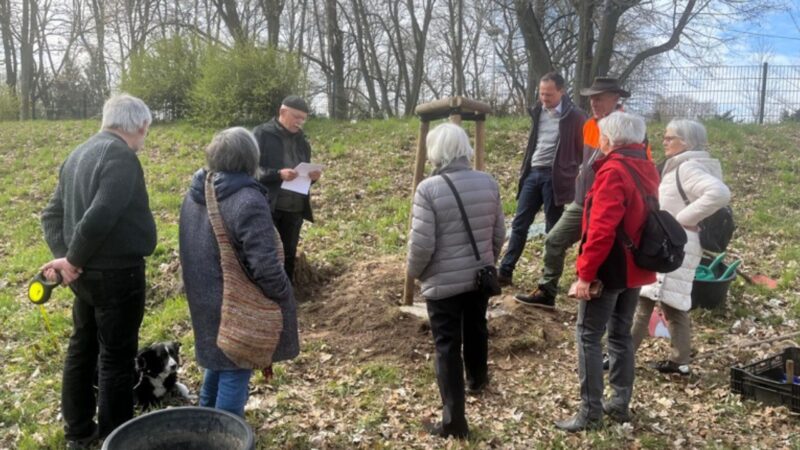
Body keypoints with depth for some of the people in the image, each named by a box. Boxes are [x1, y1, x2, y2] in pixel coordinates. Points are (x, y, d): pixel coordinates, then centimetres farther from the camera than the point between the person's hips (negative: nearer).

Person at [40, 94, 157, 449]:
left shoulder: (79, 154, 11)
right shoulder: (121, 156, -19)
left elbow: (52, 213, 12)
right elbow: (100, 218, -30)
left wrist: (63, 255, 0)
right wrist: (73, 260, -16)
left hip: (87, 272, 9)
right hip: (117, 273, -9)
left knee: (82, 347, 19)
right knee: (116, 356, 3)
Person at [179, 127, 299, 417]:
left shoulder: (195, 194, 2)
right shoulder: (248, 201, -26)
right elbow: (265, 265, -28)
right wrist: (283, 295, -11)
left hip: (204, 298, 9)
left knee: (217, 360, 27)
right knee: (235, 371, 7)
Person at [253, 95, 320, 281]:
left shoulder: (301, 139, 14)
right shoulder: (261, 134, -6)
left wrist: (312, 175, -1)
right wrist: (278, 174, -24)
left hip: (295, 210, 6)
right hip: (267, 208, -6)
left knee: (289, 256, 14)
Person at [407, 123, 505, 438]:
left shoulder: (429, 188, -19)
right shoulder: (489, 183, -3)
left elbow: (421, 243, -19)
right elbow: (499, 233, 6)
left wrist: (415, 272, 0)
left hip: (443, 282, -5)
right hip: (480, 277, 6)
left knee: (447, 346, 5)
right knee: (476, 330, 27)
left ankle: (454, 420, 10)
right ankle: (477, 379, 53)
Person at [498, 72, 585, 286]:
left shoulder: (573, 116, -6)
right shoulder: (538, 111, 11)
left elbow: (582, 149, -2)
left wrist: (572, 174, -4)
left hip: (554, 176, -5)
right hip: (533, 173, 5)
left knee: (553, 228, 2)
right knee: (519, 223, 4)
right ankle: (505, 271, 7)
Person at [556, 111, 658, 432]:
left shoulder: (613, 171, -19)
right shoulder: (646, 168, 9)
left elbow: (601, 229, -25)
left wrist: (585, 274, -23)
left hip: (611, 269, -9)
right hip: (636, 267, 9)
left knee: (588, 336, 0)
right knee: (621, 333, 17)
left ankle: (590, 412, 4)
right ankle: (620, 403, 25)